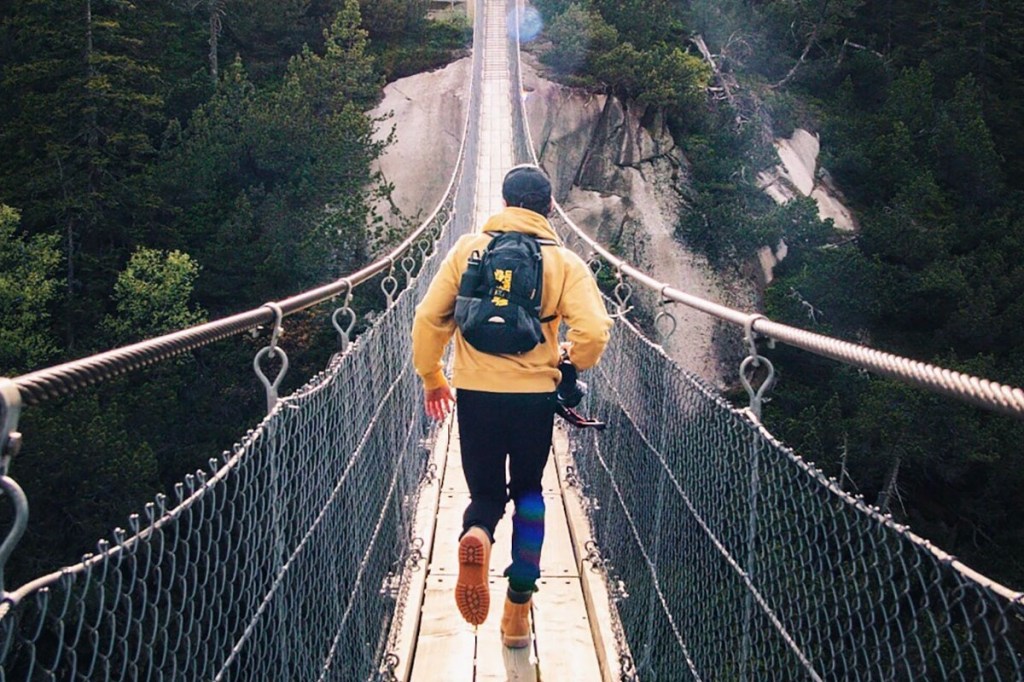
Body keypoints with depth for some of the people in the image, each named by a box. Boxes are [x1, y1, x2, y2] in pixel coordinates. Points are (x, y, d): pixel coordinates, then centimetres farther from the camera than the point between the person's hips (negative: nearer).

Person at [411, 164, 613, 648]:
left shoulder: (468, 249, 1)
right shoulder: (565, 263, -1)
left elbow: (429, 318, 0)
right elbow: (593, 332, -12)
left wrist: (431, 377, 14)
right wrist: (572, 360, 10)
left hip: (474, 393, 0)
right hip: (534, 395, 0)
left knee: (486, 493, 16)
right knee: (528, 494, 19)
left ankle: (476, 535, -22)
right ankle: (518, 610, 17)